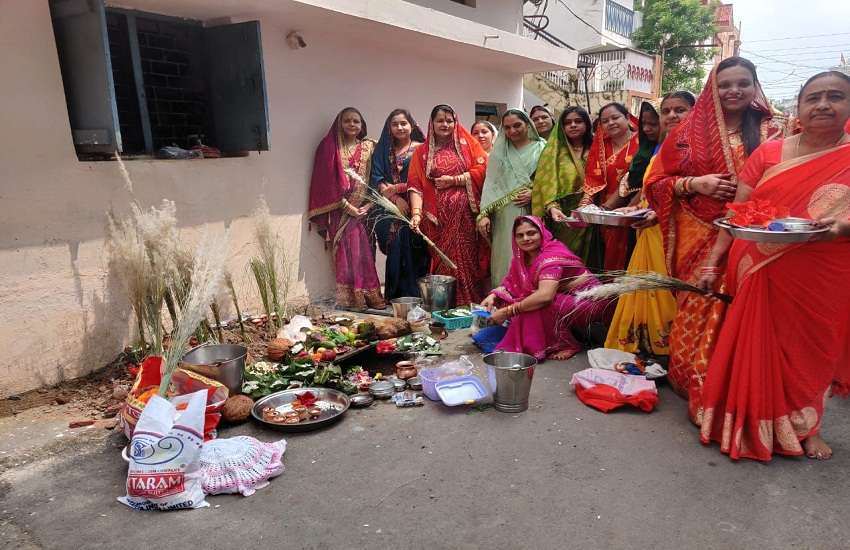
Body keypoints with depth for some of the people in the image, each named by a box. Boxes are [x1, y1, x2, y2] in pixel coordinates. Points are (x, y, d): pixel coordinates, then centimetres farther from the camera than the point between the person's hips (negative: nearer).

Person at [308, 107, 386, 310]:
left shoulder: (368, 147, 10)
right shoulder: (330, 147, 1)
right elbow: (327, 180, -6)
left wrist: (368, 205, -6)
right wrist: (346, 205, -12)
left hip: (363, 208, 3)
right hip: (341, 210, -2)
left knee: (365, 252, 3)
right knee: (347, 252, -6)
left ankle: (370, 295, 8)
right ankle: (352, 297, -2)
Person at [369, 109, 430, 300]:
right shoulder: (383, 150, 15)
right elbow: (377, 179, 4)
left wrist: (395, 188, -10)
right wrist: (396, 199, -11)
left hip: (414, 208, -2)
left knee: (413, 254, -7)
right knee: (395, 253, -1)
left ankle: (413, 296, 0)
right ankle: (395, 297, 6)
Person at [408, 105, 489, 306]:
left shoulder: (467, 143, 11)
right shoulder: (422, 152, 12)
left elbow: (483, 168, -1)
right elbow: (415, 185, 1)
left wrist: (454, 180, -5)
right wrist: (416, 213, -14)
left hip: (466, 215, -1)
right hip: (438, 218, 1)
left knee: (466, 260, -5)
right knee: (442, 261, -2)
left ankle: (468, 305, 3)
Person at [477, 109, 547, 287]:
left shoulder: (542, 148, 8)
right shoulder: (499, 151, 14)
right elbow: (490, 184, 8)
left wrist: (534, 193, -14)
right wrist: (484, 214, -1)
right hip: (506, 218, 2)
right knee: (506, 263, 0)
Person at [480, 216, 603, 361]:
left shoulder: (552, 256, -27)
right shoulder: (523, 255, -2)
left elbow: (545, 296, -40)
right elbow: (511, 282, 5)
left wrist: (507, 311, -37)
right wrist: (493, 296, -16)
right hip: (563, 298, 8)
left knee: (537, 306, -30)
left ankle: (568, 345, -11)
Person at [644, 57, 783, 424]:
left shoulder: (769, 134, 8)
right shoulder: (690, 132, 7)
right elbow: (656, 182, 6)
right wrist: (695, 183, -10)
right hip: (699, 239, 0)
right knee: (698, 311, 0)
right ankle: (698, 390, 16)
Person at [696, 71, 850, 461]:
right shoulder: (768, 153, 4)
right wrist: (712, 262, 0)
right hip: (760, 272, 1)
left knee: (812, 349, 10)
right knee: (758, 345, 6)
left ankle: (804, 425, 30)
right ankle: (755, 420, 25)